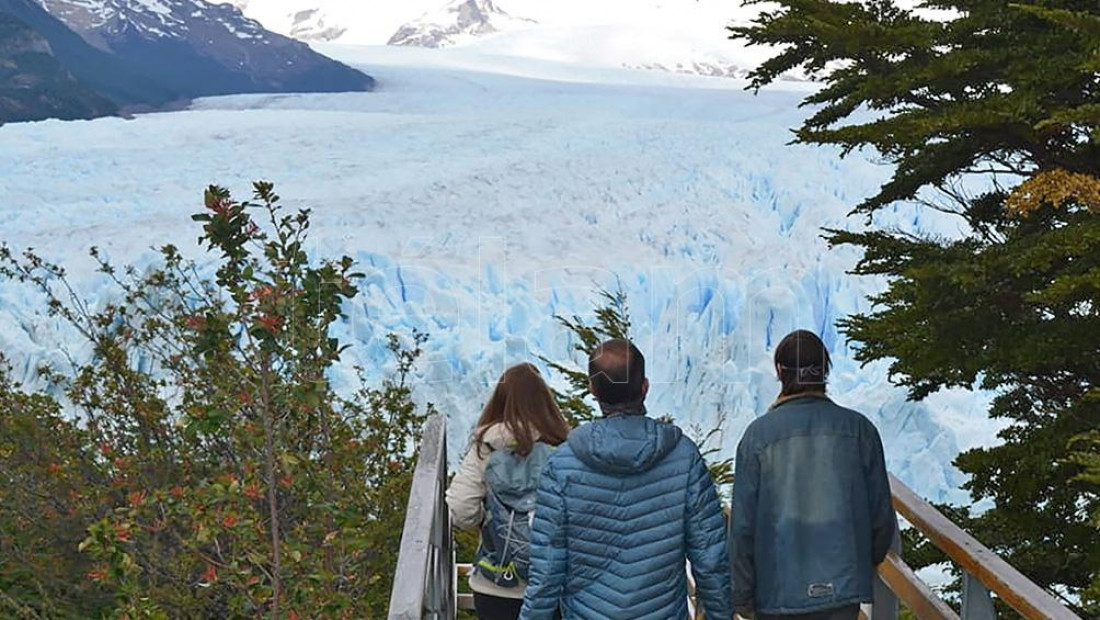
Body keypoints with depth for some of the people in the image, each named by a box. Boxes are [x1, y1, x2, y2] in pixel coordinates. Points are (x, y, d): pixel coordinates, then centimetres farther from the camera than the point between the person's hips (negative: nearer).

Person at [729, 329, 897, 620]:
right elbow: (882, 516, 2)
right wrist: (867, 564, 22)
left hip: (777, 589, -1)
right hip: (843, 587, 1)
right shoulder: (860, 429, -3)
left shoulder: (758, 433, -8)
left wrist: (742, 596, 4)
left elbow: (743, 525, -7)